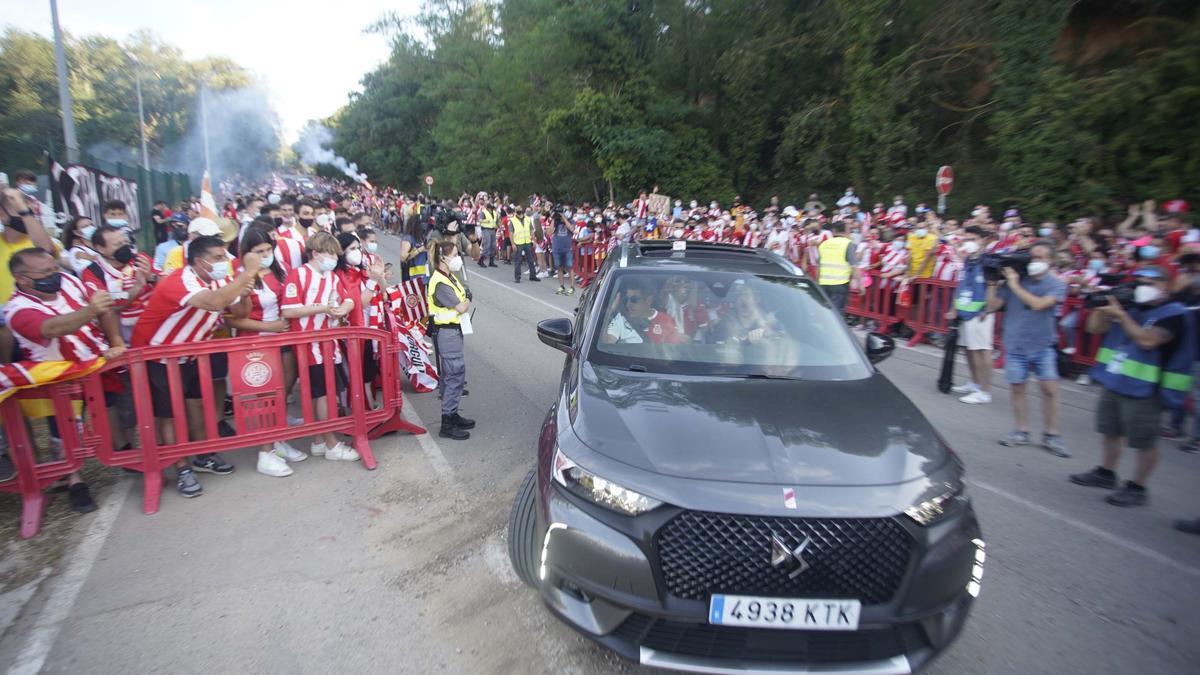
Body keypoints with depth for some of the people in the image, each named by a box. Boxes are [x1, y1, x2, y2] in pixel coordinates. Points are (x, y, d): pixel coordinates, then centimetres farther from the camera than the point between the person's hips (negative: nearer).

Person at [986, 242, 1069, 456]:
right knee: (1017, 387, 6)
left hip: (1043, 346, -1)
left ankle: (1051, 435, 10)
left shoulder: (1057, 284, -4)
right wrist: (992, 283, -9)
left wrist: (1014, 285, -18)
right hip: (1015, 345, 1)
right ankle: (1022, 432, 17)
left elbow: (1038, 304, -21)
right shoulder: (1014, 279, 0)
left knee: (1050, 388, -3)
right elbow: (993, 306, 1)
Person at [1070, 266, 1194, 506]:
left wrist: (1120, 315, -23)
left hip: (1144, 390, -7)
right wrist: (1101, 306, -5)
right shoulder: (1131, 307, 11)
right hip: (1114, 383, 7)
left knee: (1144, 442, 3)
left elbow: (1147, 340, -24)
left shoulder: (1175, 314, -10)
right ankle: (1105, 473, 31)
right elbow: (1094, 328, 9)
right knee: (1111, 432, 18)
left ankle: (1137, 488, 12)